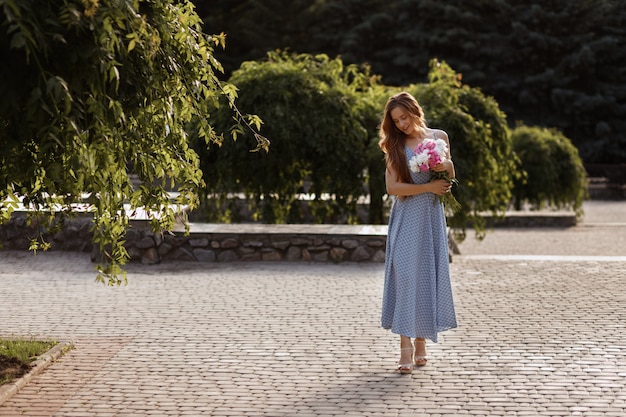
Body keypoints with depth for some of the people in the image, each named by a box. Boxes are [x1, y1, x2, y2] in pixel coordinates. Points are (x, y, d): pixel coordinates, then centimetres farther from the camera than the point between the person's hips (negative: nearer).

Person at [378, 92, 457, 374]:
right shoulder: (396, 146, 2)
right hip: (406, 216, -2)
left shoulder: (438, 137, 6)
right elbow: (392, 187, -8)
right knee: (405, 274, -10)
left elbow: (451, 176, 16)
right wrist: (428, 186, -13)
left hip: (432, 216, 2)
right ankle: (406, 346, -11)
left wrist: (445, 166, -6)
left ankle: (422, 343, 14)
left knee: (429, 276, 3)